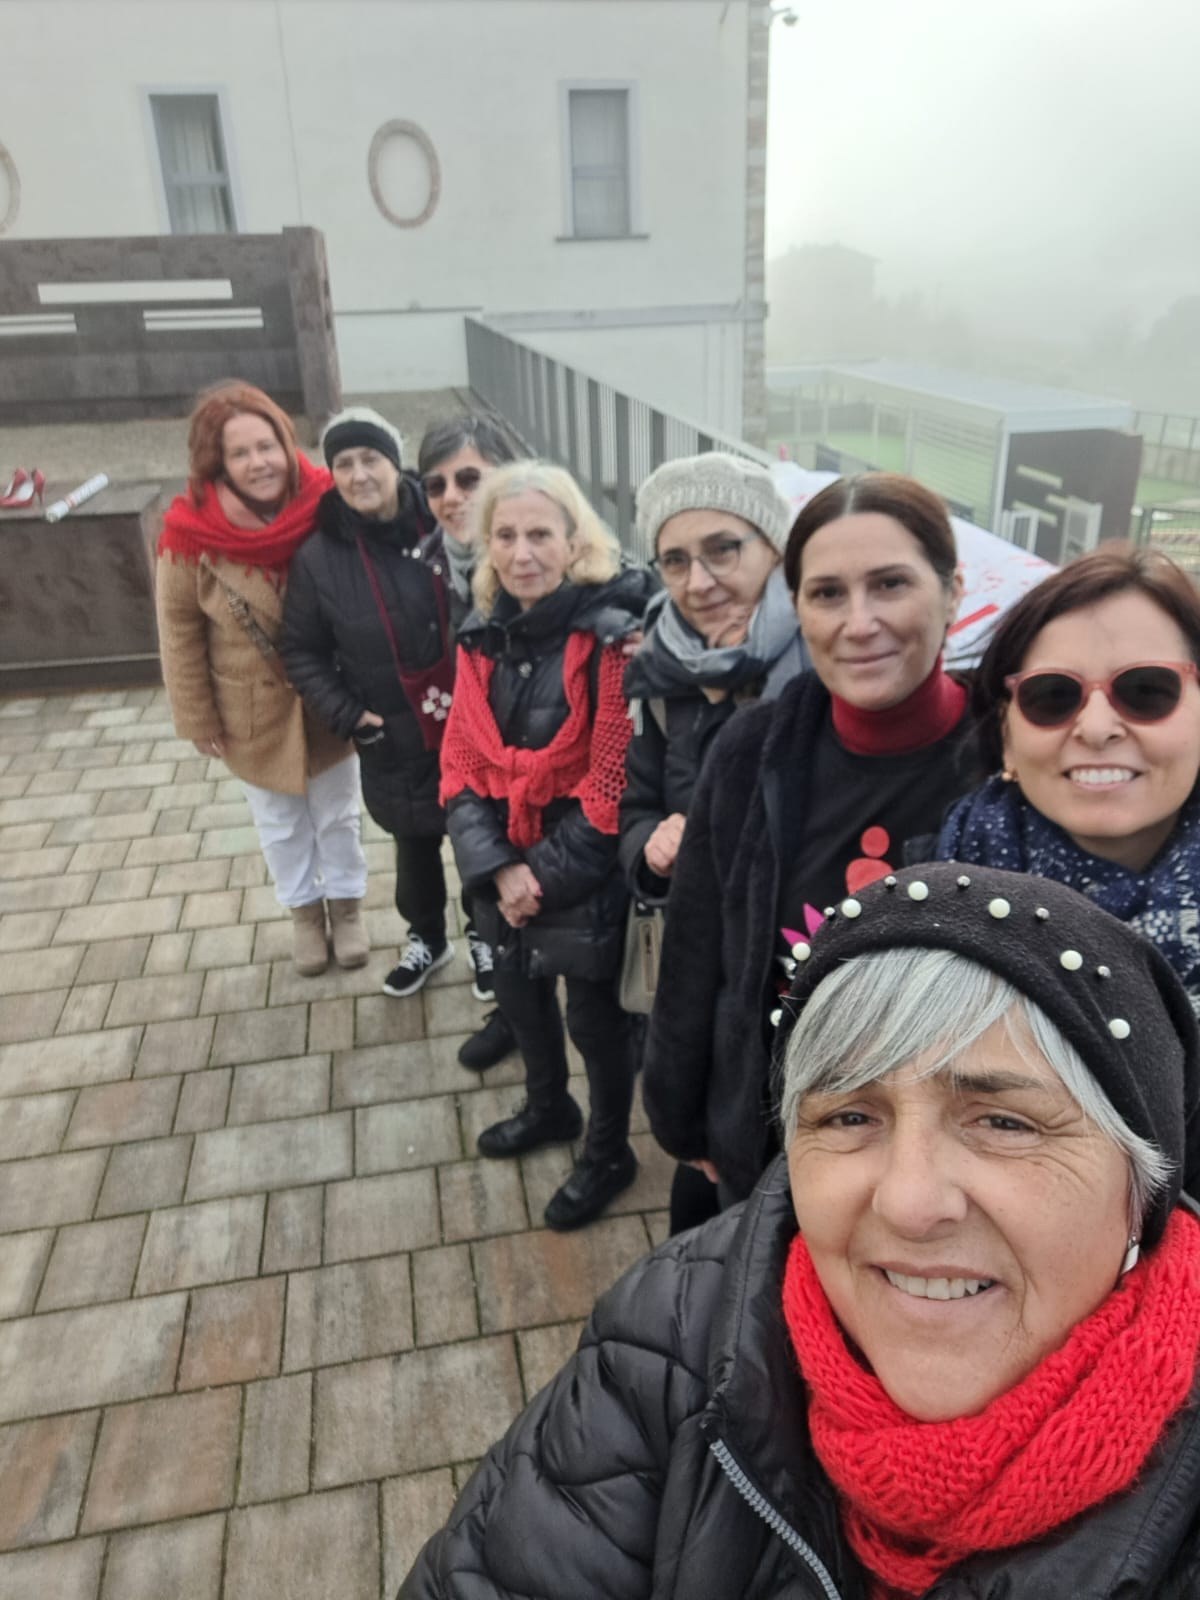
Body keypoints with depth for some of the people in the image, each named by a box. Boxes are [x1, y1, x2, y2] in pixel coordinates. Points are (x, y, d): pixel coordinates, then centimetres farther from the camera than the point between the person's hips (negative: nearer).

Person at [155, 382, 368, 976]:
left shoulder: (324, 507, -19)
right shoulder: (191, 533, -22)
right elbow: (179, 630, -10)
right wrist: (198, 719, -4)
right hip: (255, 712, 0)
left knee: (338, 813, 21)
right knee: (280, 824, 21)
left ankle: (346, 901, 45)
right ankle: (304, 909, 46)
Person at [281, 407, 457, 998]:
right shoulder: (320, 557, -6)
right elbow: (302, 651, 3)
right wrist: (345, 713, -8)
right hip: (394, 739, 1)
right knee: (415, 842, 20)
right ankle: (426, 939, 46)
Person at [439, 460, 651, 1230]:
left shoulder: (609, 636, -19)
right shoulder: (484, 638, 1)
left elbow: (613, 778, -21)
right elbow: (462, 763, 0)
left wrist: (547, 875, -16)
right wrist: (498, 867, -12)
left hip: (586, 875, -6)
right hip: (506, 869, 7)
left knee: (595, 1016, 11)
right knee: (521, 995, 25)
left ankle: (610, 1153, 39)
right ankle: (549, 1107, 54)